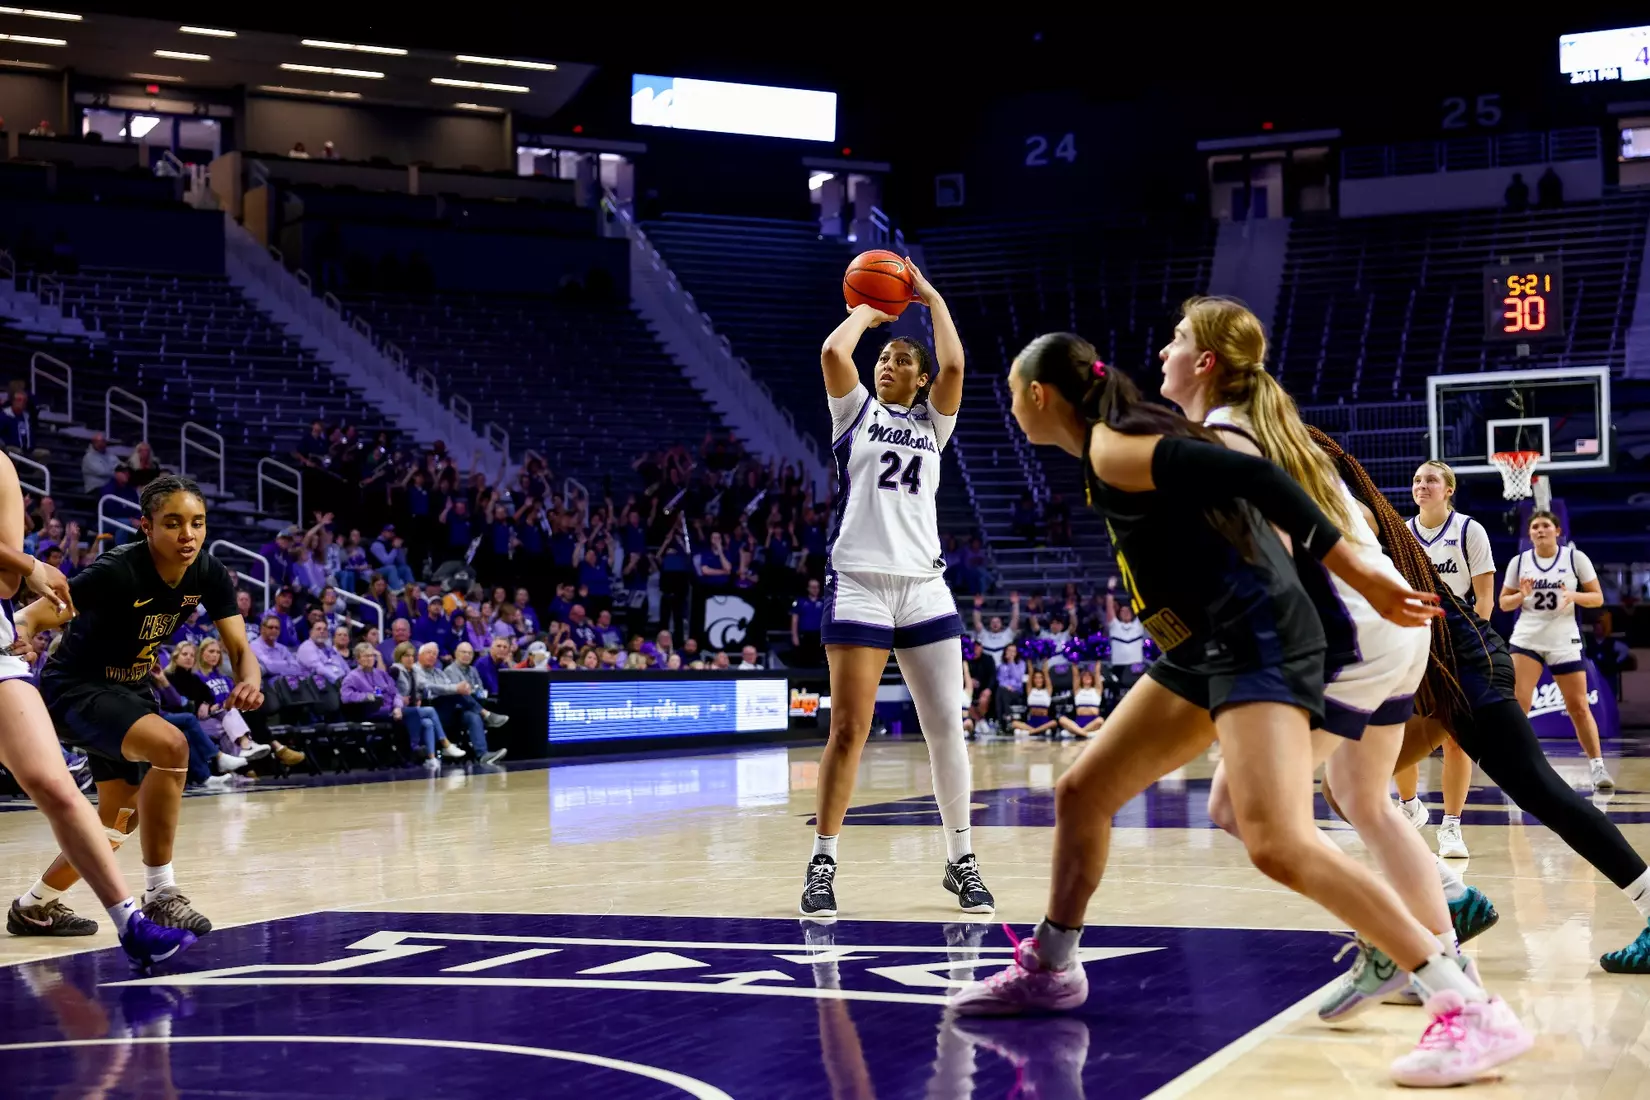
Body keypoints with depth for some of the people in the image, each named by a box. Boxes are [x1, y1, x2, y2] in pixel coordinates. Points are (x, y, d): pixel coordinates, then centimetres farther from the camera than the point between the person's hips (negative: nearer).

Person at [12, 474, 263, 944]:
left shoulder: (209, 574, -11)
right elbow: (34, 617, -31)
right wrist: (17, 631, -53)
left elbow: (239, 649, -9)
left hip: (129, 691, 8)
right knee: (170, 745, -33)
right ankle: (159, 895, -23)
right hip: (74, 691, -8)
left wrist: (250, 681, -32)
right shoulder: (118, 571, -29)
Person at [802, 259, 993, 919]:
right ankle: (823, 864, 2)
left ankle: (961, 860, 12)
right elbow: (833, 352, -7)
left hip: (924, 587, 3)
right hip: (858, 585, -2)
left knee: (946, 728, 2)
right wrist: (867, 309, 10)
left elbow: (954, 365, -3)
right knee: (848, 730, -6)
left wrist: (930, 298, 7)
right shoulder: (856, 411, 11)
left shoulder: (932, 422, 16)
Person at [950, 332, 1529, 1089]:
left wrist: (1360, 576, -23)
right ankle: (1048, 970, 35)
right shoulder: (1126, 444, 17)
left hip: (1255, 640, -11)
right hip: (1210, 647, 11)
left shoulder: (1109, 448, -13)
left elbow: (1248, 477, -21)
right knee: (1082, 793, 17)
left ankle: (1470, 1010, -24)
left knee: (1277, 844, -25)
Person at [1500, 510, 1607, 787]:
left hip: (1564, 641, -1)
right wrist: (1522, 595, -14)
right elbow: (1504, 603, 8)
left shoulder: (1575, 558, -2)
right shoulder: (1519, 562, 2)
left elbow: (1598, 598, 0)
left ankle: (1598, 766, 12)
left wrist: (1574, 596, -20)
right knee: (1517, 704, -13)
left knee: (1579, 707, 2)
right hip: (1526, 639, 1)